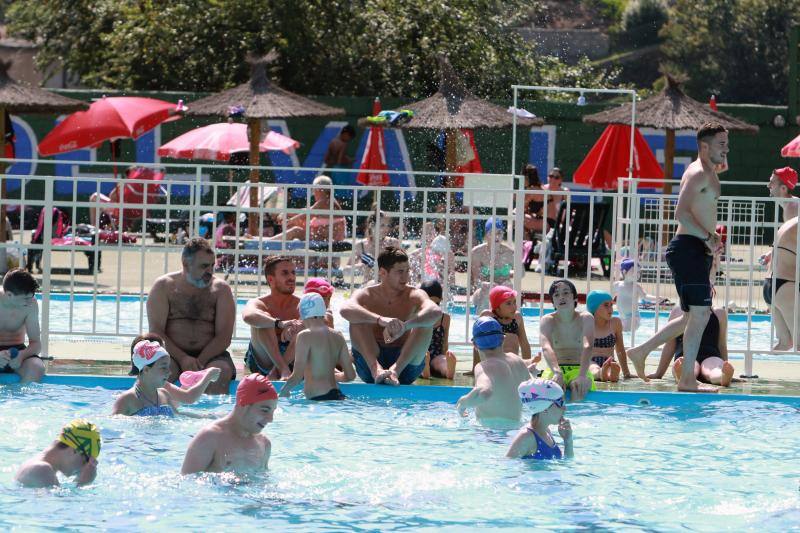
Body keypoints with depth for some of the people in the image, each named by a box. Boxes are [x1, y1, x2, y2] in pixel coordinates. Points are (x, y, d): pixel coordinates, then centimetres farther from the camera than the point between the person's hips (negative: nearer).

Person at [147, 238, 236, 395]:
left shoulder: (220, 289, 9)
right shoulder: (164, 286, 6)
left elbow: (224, 336, 0)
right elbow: (156, 331, -3)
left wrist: (200, 361, -16)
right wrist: (182, 358, -18)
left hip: (209, 354, 1)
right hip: (172, 354, -1)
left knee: (221, 371, -31)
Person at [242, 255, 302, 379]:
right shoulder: (259, 303, -6)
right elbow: (248, 316, -33)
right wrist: (280, 324, -50)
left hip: (292, 359, 2)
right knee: (263, 320, -24)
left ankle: (276, 370, -31)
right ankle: (283, 369, -37)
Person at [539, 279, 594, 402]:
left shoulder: (586, 318, -1)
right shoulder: (547, 321, -1)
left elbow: (588, 347, -17)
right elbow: (546, 348, -19)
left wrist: (582, 376, -35)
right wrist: (557, 372, -39)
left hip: (579, 369, 0)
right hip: (554, 370, 0)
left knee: (579, 388, -34)